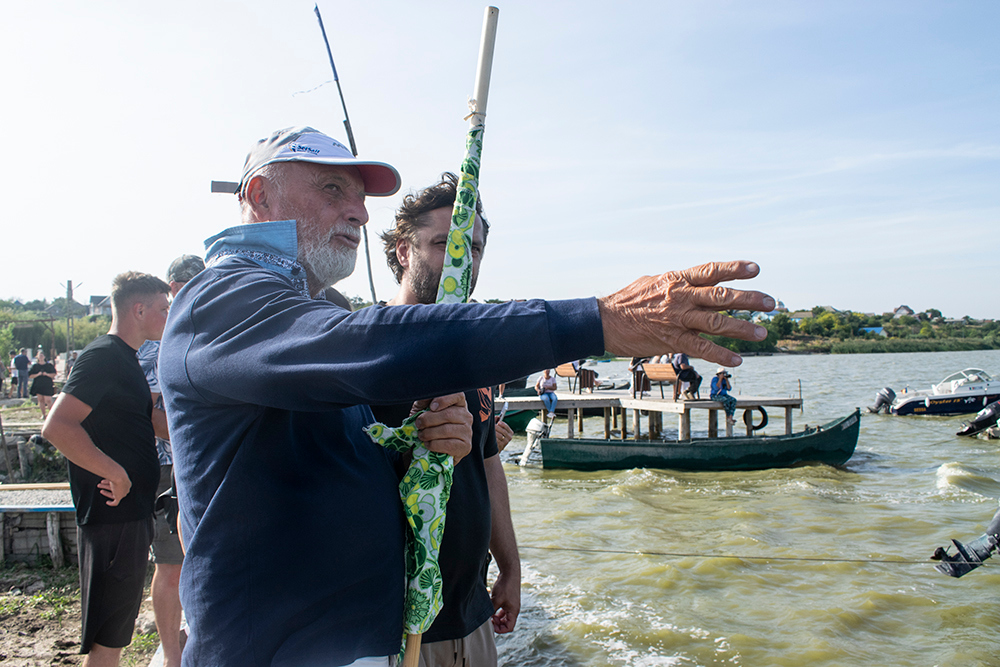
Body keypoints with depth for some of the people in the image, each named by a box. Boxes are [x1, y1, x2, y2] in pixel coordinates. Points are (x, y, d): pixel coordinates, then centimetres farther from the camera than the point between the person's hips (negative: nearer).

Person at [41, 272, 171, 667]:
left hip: (131, 512, 10)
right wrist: (116, 473, -23)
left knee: (115, 632, 20)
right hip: (113, 516, -10)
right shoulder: (104, 356, -17)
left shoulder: (123, 358, 14)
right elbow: (57, 427, -27)